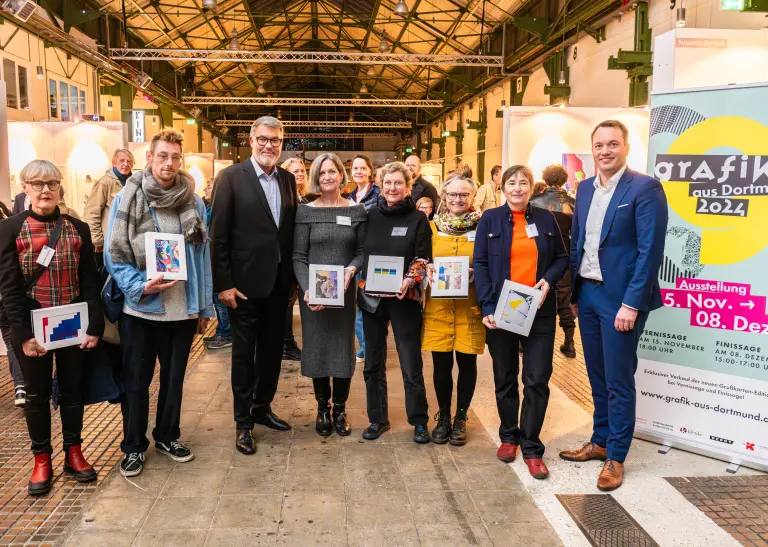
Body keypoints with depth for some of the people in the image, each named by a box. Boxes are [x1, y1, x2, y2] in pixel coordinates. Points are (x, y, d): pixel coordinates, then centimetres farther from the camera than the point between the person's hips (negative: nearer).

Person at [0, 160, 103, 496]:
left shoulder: (78, 229, 3)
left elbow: (90, 281, 2)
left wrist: (95, 326, -5)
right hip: (32, 326, -1)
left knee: (72, 389, 11)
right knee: (37, 393, 9)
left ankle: (73, 453, 26)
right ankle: (42, 460, 22)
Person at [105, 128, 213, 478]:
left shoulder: (194, 203, 1)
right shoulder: (126, 200, -5)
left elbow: (202, 256, 5)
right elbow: (113, 256, -5)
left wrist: (205, 306, 5)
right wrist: (140, 286, -20)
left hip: (183, 308, 2)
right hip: (141, 307, -2)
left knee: (174, 377, 16)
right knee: (136, 380, 10)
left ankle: (167, 436, 35)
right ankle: (133, 445, 28)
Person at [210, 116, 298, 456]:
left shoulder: (288, 180, 8)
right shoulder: (232, 177, -8)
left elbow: (292, 230, 10)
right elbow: (219, 234, -11)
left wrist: (293, 278, 6)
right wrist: (223, 284, -14)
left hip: (279, 282, 5)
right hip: (245, 282, -5)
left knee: (272, 350, 16)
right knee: (244, 352, 7)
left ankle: (262, 408, 34)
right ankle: (243, 421, 22)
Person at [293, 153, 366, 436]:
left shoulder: (357, 210, 3)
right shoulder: (305, 211, -1)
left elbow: (362, 251, 4)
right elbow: (298, 256, -4)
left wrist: (351, 269, -17)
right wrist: (307, 289, -18)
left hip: (345, 292, 1)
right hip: (313, 293, -1)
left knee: (344, 348, 6)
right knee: (317, 348, 6)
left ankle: (340, 409, 22)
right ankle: (323, 408, 23)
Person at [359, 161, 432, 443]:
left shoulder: (418, 219, -1)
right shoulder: (370, 216, 5)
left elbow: (423, 259, -5)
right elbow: (359, 253, 9)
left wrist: (409, 282, -21)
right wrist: (361, 283, -4)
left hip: (404, 298, -3)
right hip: (371, 296, 3)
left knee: (411, 364, 0)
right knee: (373, 363, 11)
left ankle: (419, 421, 15)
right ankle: (377, 418, 25)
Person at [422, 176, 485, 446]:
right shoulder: (433, 226, 9)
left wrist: (476, 273, -14)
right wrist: (427, 270, -9)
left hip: (470, 304, -1)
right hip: (438, 304, 1)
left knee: (467, 361, 5)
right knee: (441, 363, 5)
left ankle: (461, 418, 22)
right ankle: (443, 417, 22)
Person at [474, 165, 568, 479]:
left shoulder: (546, 219, 8)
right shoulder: (490, 219, 3)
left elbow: (562, 258, 11)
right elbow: (481, 264, -3)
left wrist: (549, 280, -10)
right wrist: (487, 307, -12)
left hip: (539, 312, 1)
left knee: (537, 380, -1)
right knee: (505, 378, 11)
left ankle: (531, 447, 9)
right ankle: (509, 436, 27)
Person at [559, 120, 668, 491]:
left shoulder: (644, 189, -10)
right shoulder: (585, 188, 10)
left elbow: (650, 252, -15)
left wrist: (631, 304, -18)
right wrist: (573, 293, 11)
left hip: (620, 298, -6)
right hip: (587, 294, 6)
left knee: (618, 381, 4)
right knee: (597, 376, 17)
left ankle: (616, 456, 18)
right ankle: (599, 441, 32)